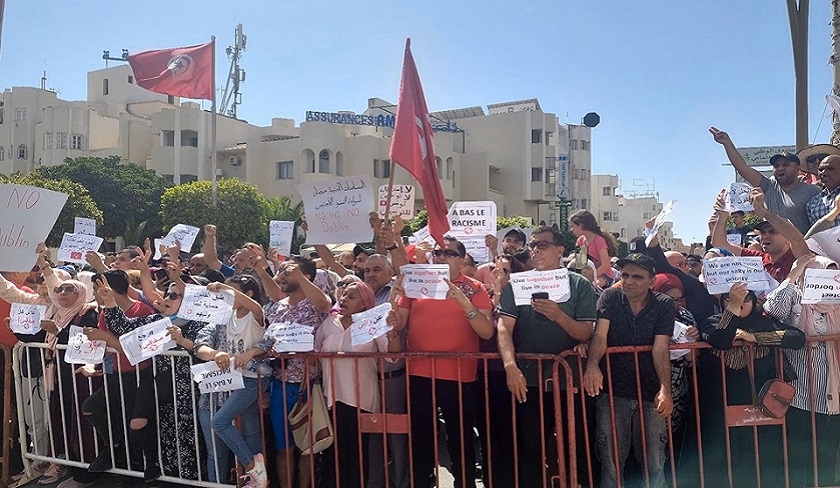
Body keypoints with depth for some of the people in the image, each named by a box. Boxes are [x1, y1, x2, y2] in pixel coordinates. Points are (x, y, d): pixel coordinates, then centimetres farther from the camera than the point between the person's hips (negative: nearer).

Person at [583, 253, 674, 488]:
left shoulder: (664, 305, -2)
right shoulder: (610, 297, -1)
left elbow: (660, 348, -12)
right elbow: (599, 334, -15)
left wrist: (665, 389, -27)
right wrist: (592, 364, -35)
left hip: (650, 392, 0)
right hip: (612, 391, 0)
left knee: (654, 462, 5)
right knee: (611, 461, 4)